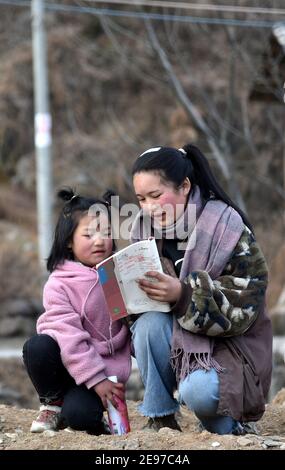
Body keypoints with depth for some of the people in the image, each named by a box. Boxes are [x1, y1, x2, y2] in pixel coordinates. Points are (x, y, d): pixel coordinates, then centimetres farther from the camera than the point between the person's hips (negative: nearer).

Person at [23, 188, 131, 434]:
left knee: (80, 415, -29)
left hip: (108, 365, 0)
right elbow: (69, 336, -16)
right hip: (67, 362, 0)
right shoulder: (59, 284, -8)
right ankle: (53, 403, -4)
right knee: (37, 347, -32)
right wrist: (96, 380, -25)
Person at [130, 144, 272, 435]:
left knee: (198, 392, -34)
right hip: (175, 341, 5)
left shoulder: (228, 228, -16)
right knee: (148, 322, -28)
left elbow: (243, 305, -21)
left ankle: (228, 421, 2)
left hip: (229, 343, -5)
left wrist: (183, 294, -35)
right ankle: (161, 419, -12)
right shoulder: (145, 228, -1)